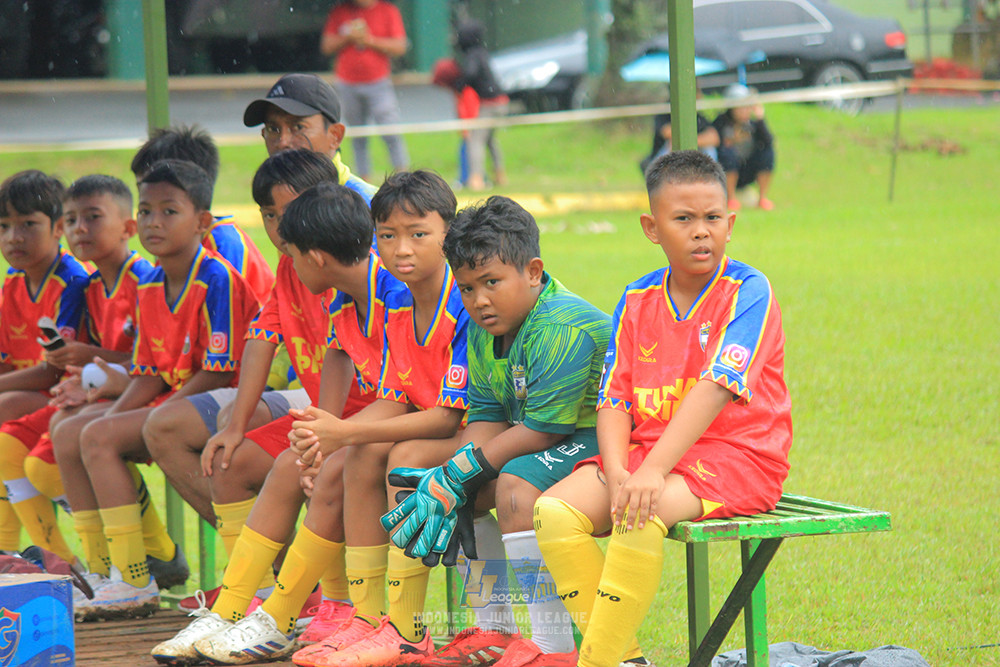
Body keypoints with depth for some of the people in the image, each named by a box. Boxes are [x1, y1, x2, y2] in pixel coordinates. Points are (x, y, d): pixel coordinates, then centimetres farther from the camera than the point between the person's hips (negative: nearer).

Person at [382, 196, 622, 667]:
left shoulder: (563, 328, -25)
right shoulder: (484, 328, 4)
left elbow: (543, 429, -26)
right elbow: (486, 416, 5)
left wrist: (461, 471, -21)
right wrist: (450, 484, -12)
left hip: (599, 438, -10)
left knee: (516, 483, -31)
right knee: (468, 487, 5)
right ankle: (494, 628, 16)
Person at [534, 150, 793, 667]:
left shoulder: (748, 291, -9)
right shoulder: (638, 300, 9)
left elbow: (717, 387, -21)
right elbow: (613, 400, 5)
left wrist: (651, 471, -30)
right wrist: (617, 473, -17)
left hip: (734, 455, -6)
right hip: (648, 448, 6)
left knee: (640, 516, -34)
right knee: (555, 511, -17)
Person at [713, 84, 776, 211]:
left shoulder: (753, 123, -4)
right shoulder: (722, 122, -10)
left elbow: (768, 141, -21)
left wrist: (760, 119, -28)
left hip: (748, 174, 3)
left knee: (768, 150, -19)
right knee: (727, 151, -31)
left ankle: (763, 198, -11)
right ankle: (731, 199, -20)